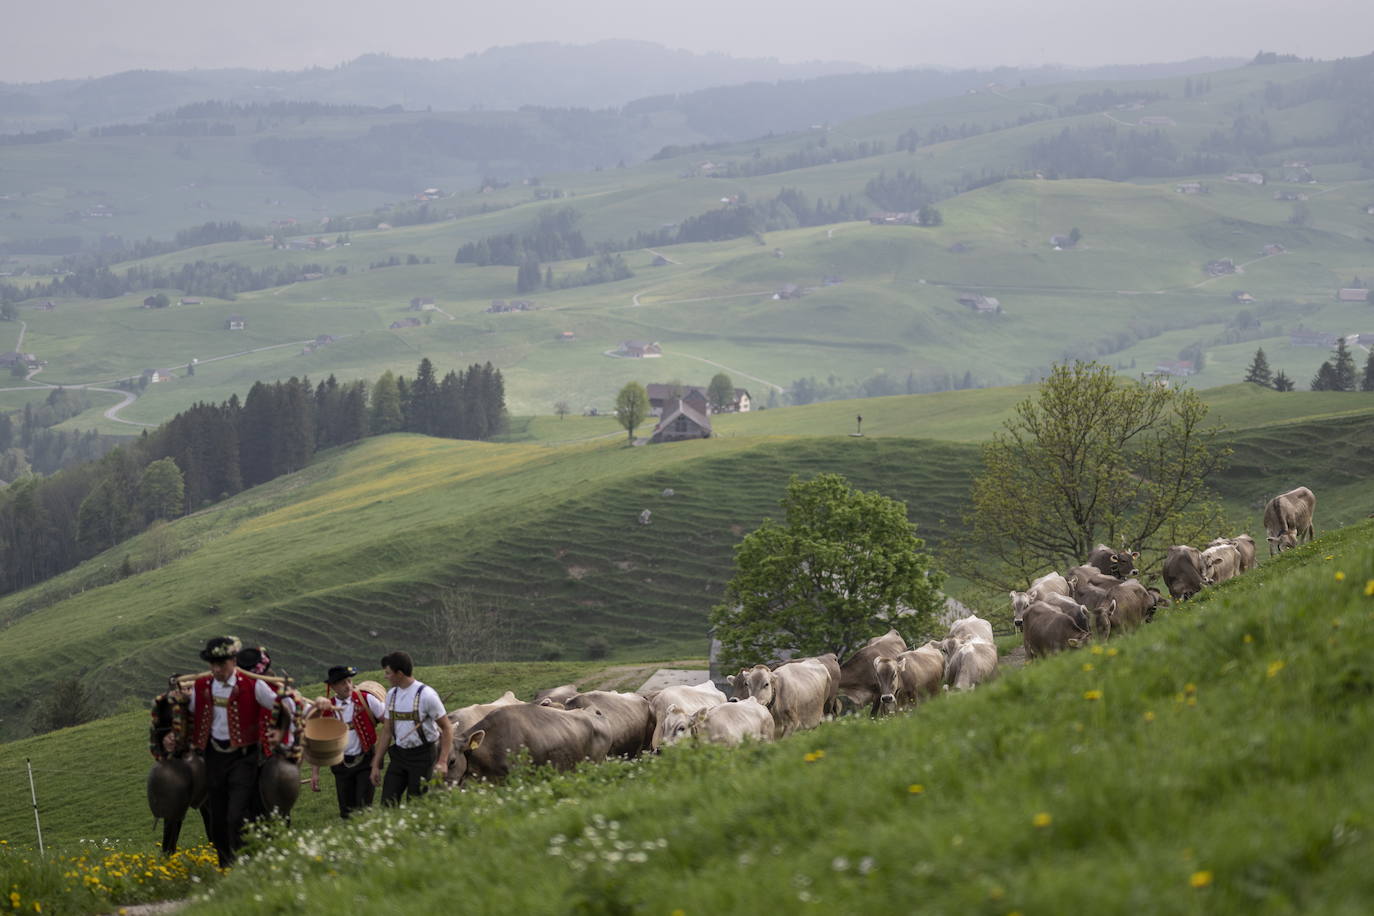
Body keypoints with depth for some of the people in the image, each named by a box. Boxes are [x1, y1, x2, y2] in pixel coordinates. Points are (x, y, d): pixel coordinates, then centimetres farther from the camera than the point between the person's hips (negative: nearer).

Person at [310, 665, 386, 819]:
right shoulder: (325, 709, -1)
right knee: (346, 811, 5)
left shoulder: (366, 699, -7)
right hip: (342, 764, 2)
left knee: (363, 807, -12)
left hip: (365, 761, -2)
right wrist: (315, 773, 1)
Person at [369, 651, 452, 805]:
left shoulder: (426, 694, -13)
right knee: (387, 803, -2)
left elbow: (446, 727, -10)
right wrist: (376, 765, 12)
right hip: (399, 755, 6)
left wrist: (442, 761, -18)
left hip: (422, 756, -6)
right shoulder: (392, 694, 7)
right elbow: (387, 731, 14)